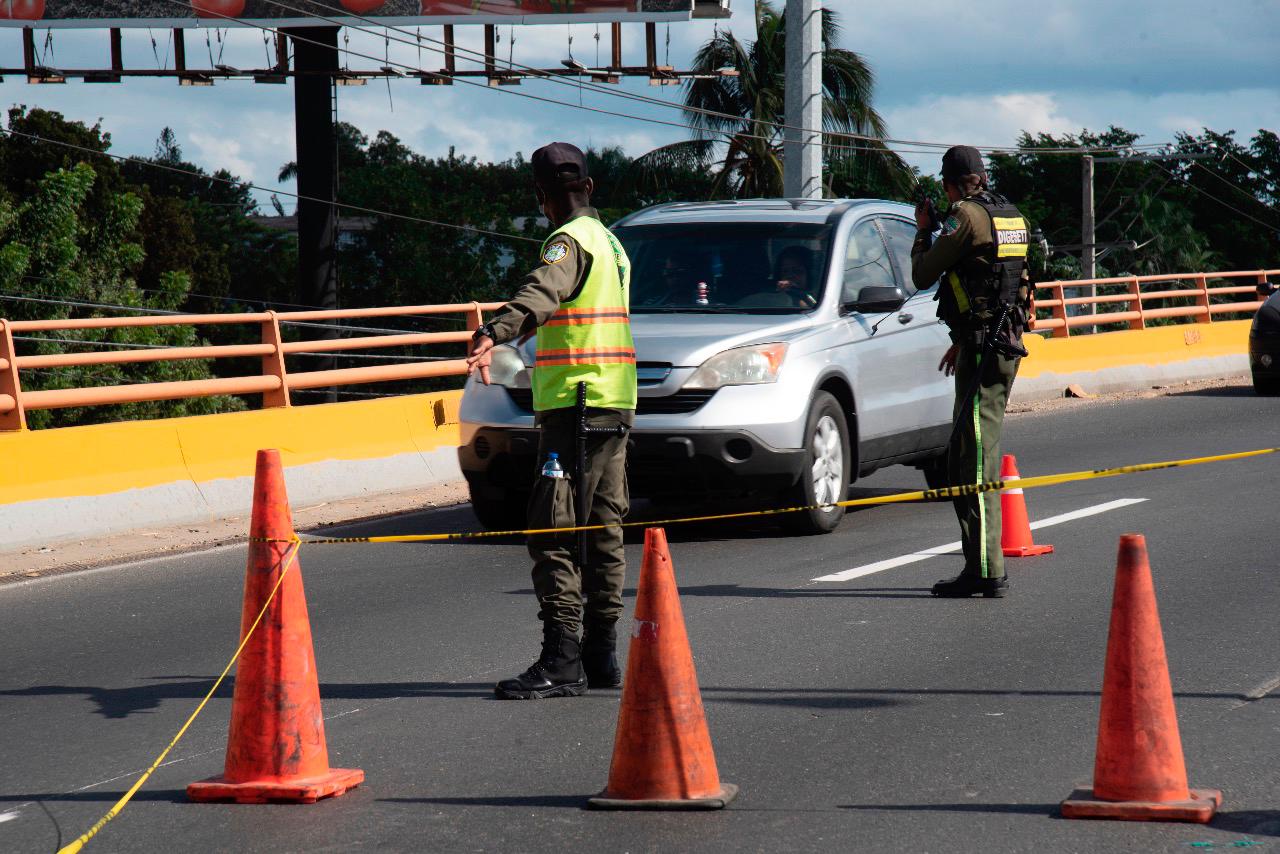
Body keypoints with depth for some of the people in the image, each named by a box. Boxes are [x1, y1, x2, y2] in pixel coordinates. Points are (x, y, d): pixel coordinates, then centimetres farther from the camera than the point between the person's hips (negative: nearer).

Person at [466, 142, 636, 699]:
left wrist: (496, 332, -48)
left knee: (553, 529, -12)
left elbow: (542, 292, -31)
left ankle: (562, 660, -17)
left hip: (575, 401, -10)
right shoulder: (609, 241, 20)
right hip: (615, 403, 10)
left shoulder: (571, 241, -9)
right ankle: (601, 653, 17)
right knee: (603, 528, 12)